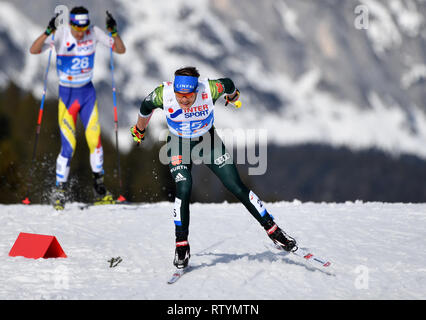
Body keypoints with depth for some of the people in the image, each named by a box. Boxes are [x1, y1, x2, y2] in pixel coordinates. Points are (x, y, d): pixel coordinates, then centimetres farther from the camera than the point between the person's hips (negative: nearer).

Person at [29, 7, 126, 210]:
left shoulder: (94, 33, -7)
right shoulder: (60, 35, -16)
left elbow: (121, 50, -6)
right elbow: (34, 50, -27)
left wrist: (113, 32, -23)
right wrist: (48, 31, -42)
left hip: (88, 92, 3)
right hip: (67, 93, -3)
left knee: (95, 139, -5)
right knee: (68, 146, -10)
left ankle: (100, 191, 8)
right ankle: (60, 192, 1)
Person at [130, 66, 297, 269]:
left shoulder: (211, 90, -31)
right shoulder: (163, 94, -29)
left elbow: (228, 85, -6)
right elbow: (146, 108, -6)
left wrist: (233, 96, 17)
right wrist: (139, 129, 13)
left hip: (208, 140, 0)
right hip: (179, 146, 0)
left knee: (237, 187, -2)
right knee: (184, 189, -21)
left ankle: (273, 230, 11)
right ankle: (181, 245, -6)